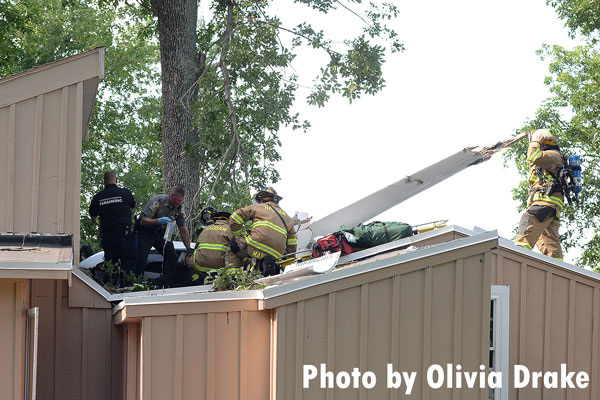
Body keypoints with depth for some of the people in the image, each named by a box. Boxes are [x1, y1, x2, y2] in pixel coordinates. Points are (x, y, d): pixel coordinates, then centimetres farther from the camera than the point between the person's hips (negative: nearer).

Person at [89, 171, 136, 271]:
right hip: (123, 235, -3)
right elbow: (134, 206, 14)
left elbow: (92, 216, 14)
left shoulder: (97, 197, 0)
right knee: (128, 262, 0)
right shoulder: (125, 192, -7)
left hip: (106, 237, 3)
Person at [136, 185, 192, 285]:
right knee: (141, 259, -18)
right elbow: (143, 221, -25)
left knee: (172, 256, -9)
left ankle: (167, 284, -2)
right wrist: (158, 221, -41)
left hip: (161, 233, 5)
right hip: (146, 232, -5)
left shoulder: (179, 208, -7)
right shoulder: (157, 201, -24)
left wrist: (189, 249, -2)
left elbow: (183, 231, 2)